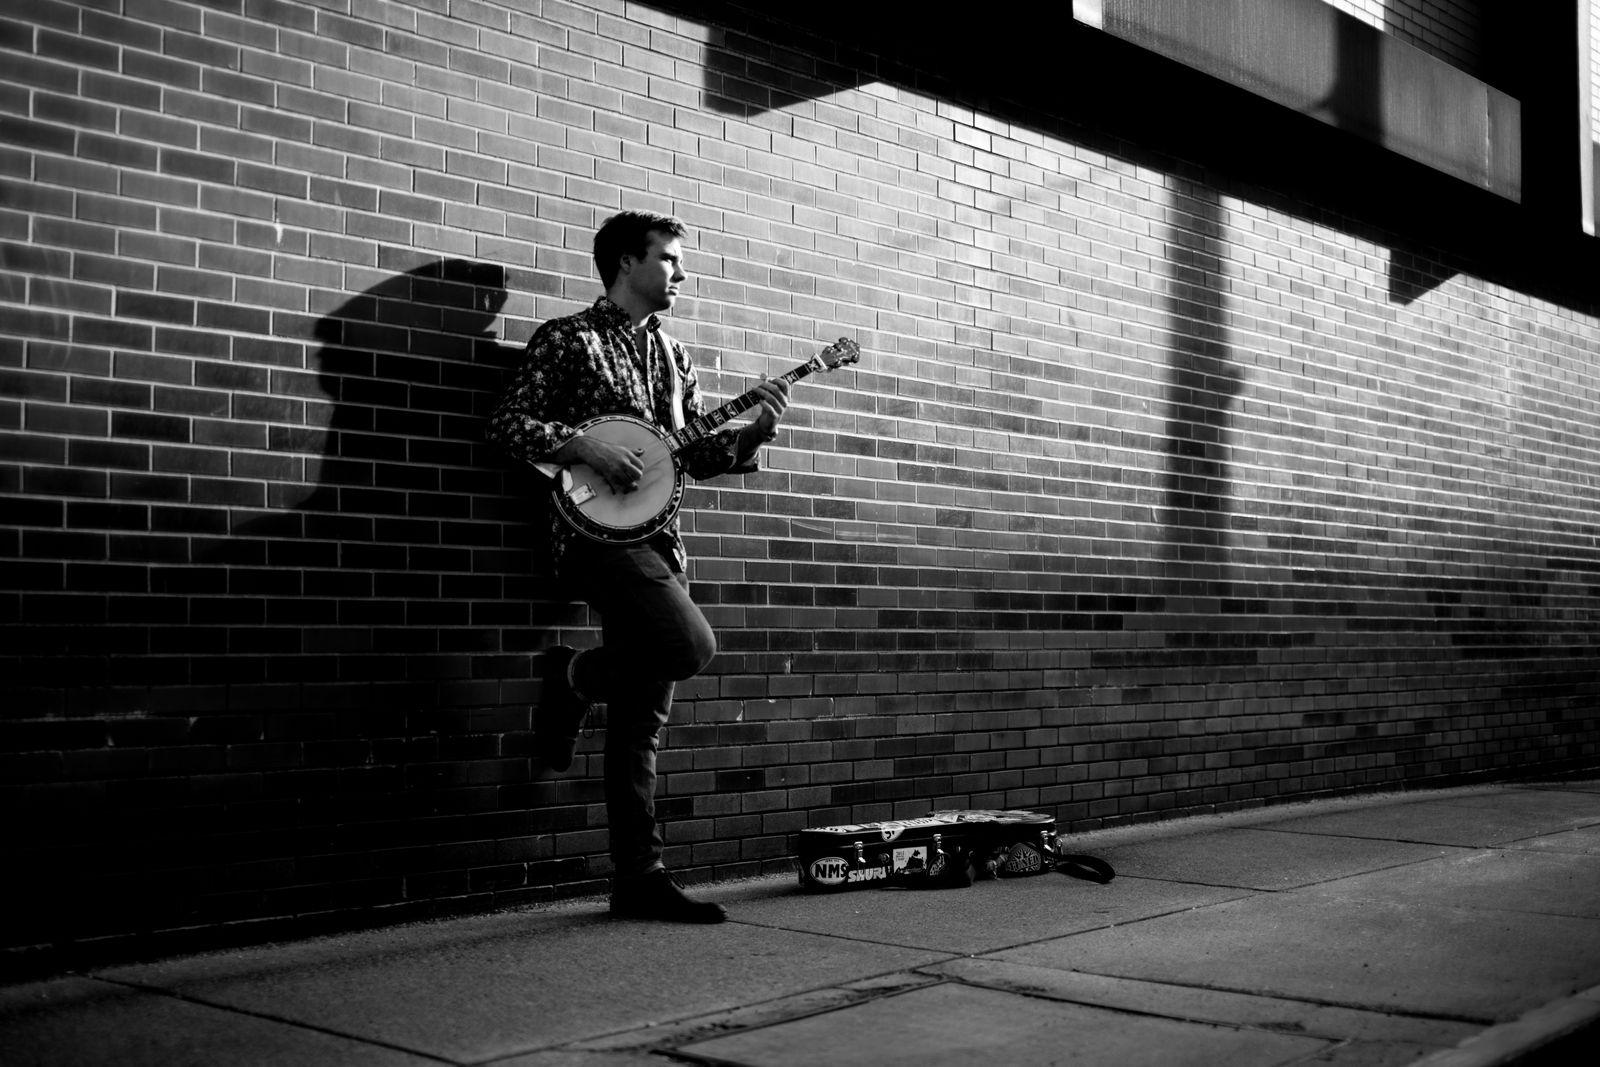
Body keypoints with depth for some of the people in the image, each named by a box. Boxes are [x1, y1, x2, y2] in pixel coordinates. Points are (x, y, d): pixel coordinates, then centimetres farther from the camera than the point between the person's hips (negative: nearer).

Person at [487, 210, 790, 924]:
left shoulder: (671, 355, 21)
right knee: (692, 645, -27)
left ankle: (639, 878, 7)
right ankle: (572, 677, 0)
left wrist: (755, 431, 0)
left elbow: (696, 453, 18)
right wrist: (587, 448, -17)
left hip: (656, 537, 6)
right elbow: (508, 424, -4)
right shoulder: (568, 339, 2)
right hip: (595, 528, -6)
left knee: (644, 719, 3)